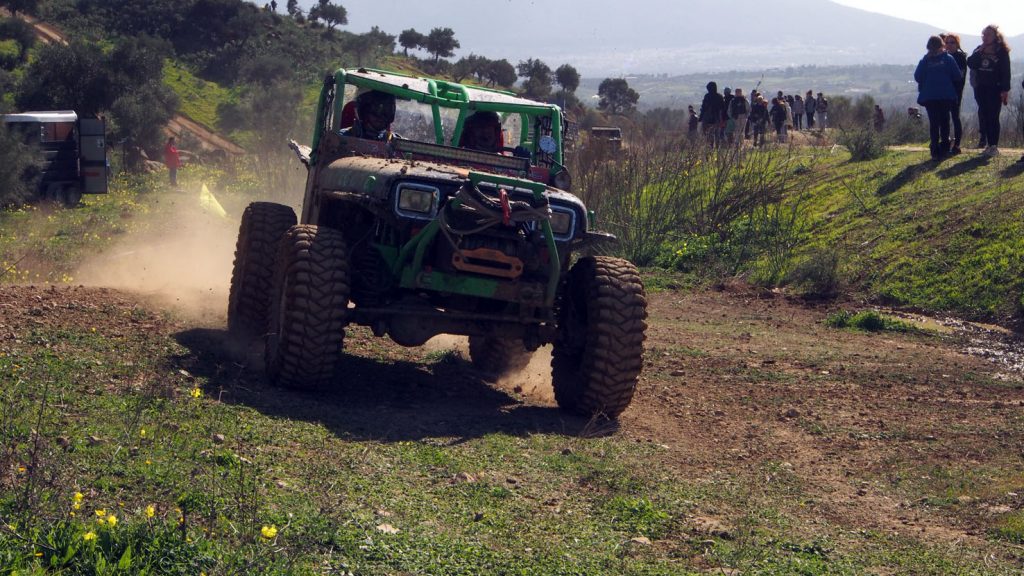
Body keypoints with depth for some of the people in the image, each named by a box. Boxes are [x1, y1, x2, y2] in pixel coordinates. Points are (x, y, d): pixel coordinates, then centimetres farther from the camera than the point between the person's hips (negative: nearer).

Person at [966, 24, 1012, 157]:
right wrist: (979, 52, -12)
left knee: (993, 117, -7)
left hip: (995, 89, -5)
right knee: (984, 117, 5)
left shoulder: (1002, 51, -5)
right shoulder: (979, 50, 10)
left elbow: (1006, 72, -8)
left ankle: (994, 146, -4)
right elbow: (970, 64, -2)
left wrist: (1005, 90, -14)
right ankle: (989, 145, 11)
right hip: (981, 89, 5)